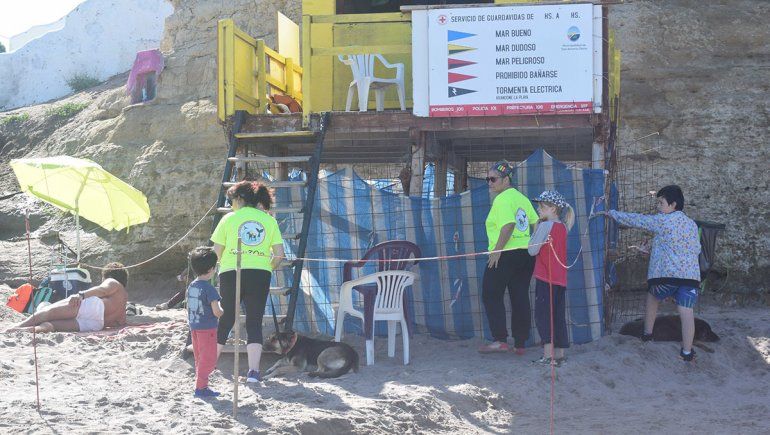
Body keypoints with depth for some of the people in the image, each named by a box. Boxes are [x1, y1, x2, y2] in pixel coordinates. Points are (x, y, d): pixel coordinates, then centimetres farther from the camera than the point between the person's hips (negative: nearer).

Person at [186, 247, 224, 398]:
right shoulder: (209, 289, -18)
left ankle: (200, 386, 22)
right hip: (207, 328, -8)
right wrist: (223, 310, 1)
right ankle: (201, 387, -1)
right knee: (209, 359, 0)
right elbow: (217, 312, -19)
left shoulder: (191, 286, 6)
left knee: (200, 358, 16)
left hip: (194, 327, 8)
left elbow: (189, 309, 13)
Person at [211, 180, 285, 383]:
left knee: (224, 320, 11)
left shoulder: (230, 218, 4)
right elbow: (279, 253, 2)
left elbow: (217, 250, 1)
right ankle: (253, 371, -7)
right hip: (260, 275, 1)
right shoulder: (269, 220, 9)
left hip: (231, 273, 0)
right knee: (255, 322, 3)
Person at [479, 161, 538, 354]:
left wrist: (496, 250, -22)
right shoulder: (522, 198, 14)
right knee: (520, 298, 8)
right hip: (526, 254, 8)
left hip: (505, 255, -8)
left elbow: (508, 225, -24)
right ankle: (520, 344, 10)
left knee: (491, 296, 0)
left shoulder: (502, 199, -11)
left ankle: (500, 339, -8)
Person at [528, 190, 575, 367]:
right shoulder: (563, 227, 12)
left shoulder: (545, 226, -11)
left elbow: (532, 250, -8)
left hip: (545, 278, -7)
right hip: (560, 278, 7)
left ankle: (548, 355, -13)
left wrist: (535, 230, 1)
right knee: (558, 316, 10)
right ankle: (559, 354, 11)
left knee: (543, 314, -6)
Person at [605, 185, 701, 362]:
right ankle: (687, 351, -4)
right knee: (687, 312, -1)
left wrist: (612, 213, 16)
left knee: (652, 297, 24)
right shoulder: (692, 224, 16)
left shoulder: (662, 221, -1)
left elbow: (635, 219, 4)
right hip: (691, 274, 3)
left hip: (666, 274, -3)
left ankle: (647, 333, 33)